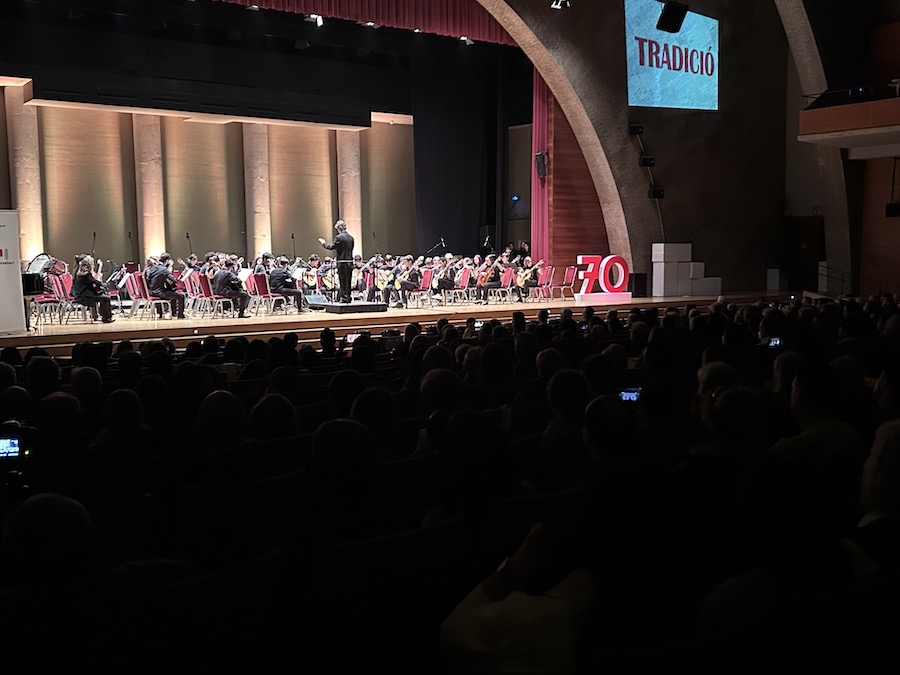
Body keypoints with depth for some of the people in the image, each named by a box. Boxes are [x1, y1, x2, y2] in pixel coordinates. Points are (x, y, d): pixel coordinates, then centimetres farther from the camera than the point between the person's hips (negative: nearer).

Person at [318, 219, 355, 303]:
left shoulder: (339, 237, -13)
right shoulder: (350, 237, 9)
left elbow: (331, 247, -13)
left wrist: (323, 243, 4)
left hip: (342, 263, -7)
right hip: (350, 262, 7)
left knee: (343, 281, -1)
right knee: (348, 281, 12)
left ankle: (344, 298, 0)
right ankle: (348, 297, 15)